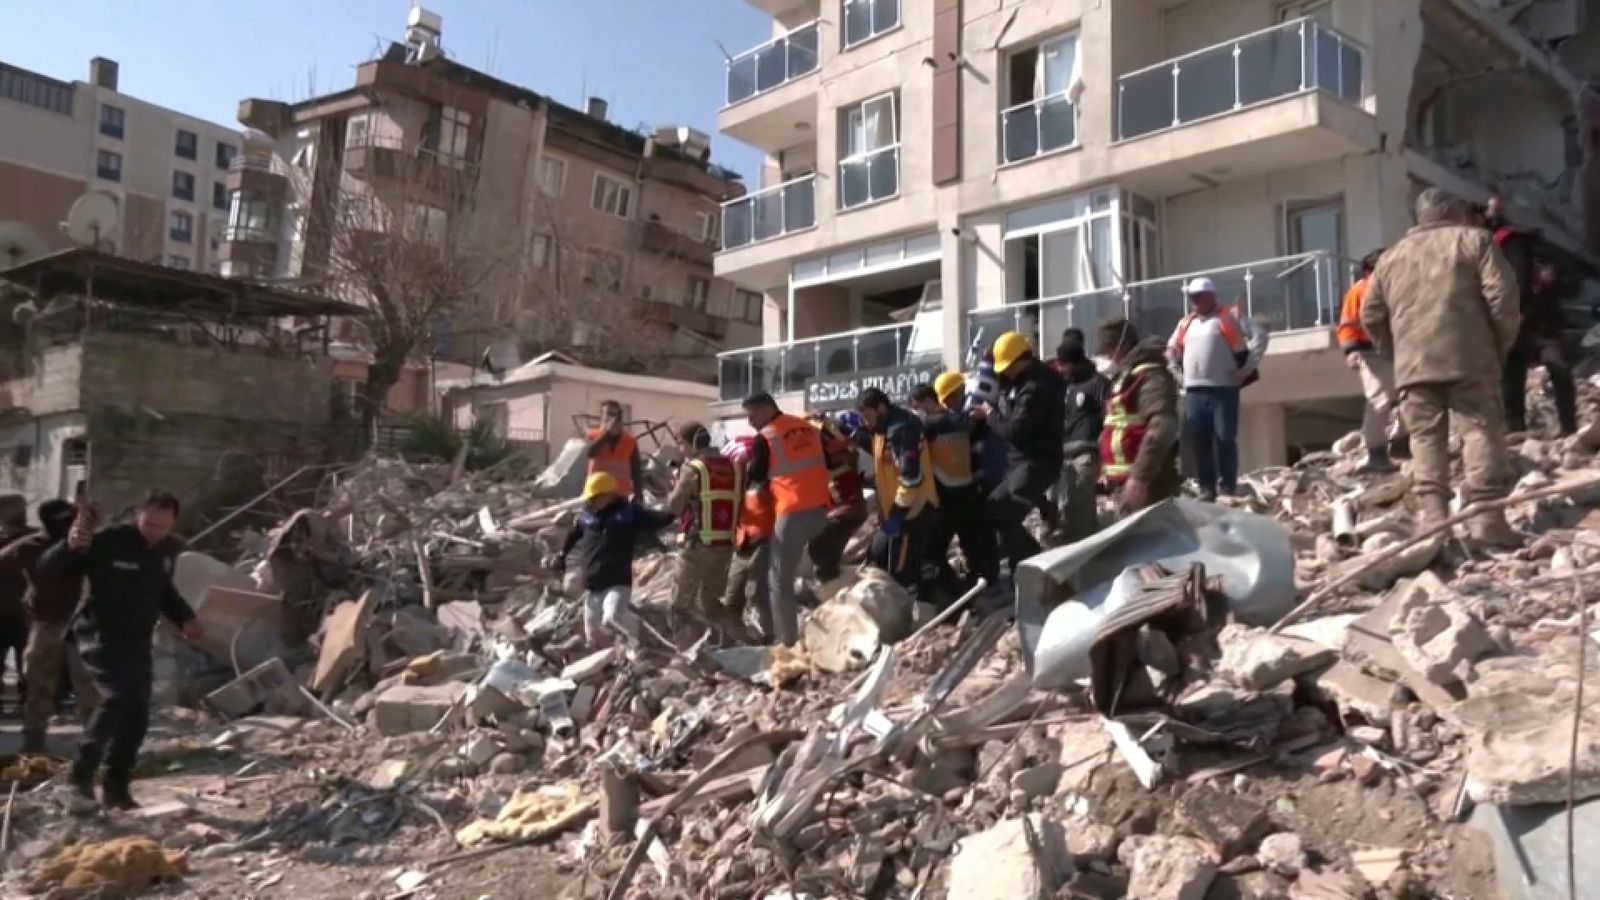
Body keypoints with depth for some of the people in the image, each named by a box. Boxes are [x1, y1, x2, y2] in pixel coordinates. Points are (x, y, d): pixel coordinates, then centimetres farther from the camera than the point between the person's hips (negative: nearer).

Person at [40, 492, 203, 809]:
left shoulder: (169, 550, 3)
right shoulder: (108, 542, -18)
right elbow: (47, 569, -16)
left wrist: (185, 618, 6)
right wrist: (70, 546, -37)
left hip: (138, 642, 6)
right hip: (101, 637, -6)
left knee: (137, 715, 5)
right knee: (117, 697, -26)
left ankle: (116, 787, 17)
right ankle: (83, 770, -8)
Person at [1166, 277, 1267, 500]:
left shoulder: (1229, 318, 2)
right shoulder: (1185, 323, 17)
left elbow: (1260, 335, -3)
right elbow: (1172, 351, 30)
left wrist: (1247, 368, -6)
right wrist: (1180, 373, 16)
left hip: (1223, 389, -5)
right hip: (1193, 391, 5)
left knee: (1225, 439, -5)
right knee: (1199, 441, 3)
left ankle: (1228, 488, 0)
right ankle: (1206, 488, 9)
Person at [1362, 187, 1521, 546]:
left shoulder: (1391, 256, 20)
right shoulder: (1474, 240, 9)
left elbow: (1371, 317, 18)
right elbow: (1502, 296, -3)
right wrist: (1503, 343, 8)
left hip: (1413, 364, 3)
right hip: (1468, 358, -3)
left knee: (1426, 441, 4)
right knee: (1482, 433, -2)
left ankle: (1434, 519, -3)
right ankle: (1486, 518, -8)